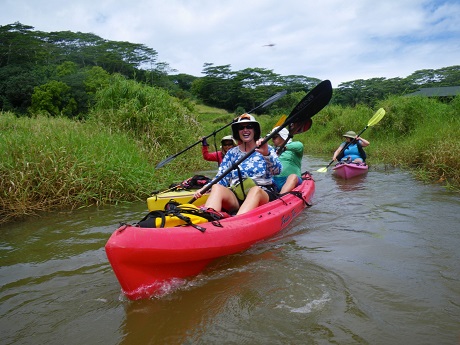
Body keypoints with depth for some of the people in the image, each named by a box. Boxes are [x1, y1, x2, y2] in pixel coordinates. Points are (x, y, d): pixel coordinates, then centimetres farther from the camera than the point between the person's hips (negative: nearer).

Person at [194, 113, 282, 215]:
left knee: (255, 190, -36)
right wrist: (205, 188, -14)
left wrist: (266, 154, -28)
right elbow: (221, 179, 7)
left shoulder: (267, 149, 10)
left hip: (263, 194, -2)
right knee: (217, 187, -27)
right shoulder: (231, 153, 16)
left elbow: (277, 170, -9)